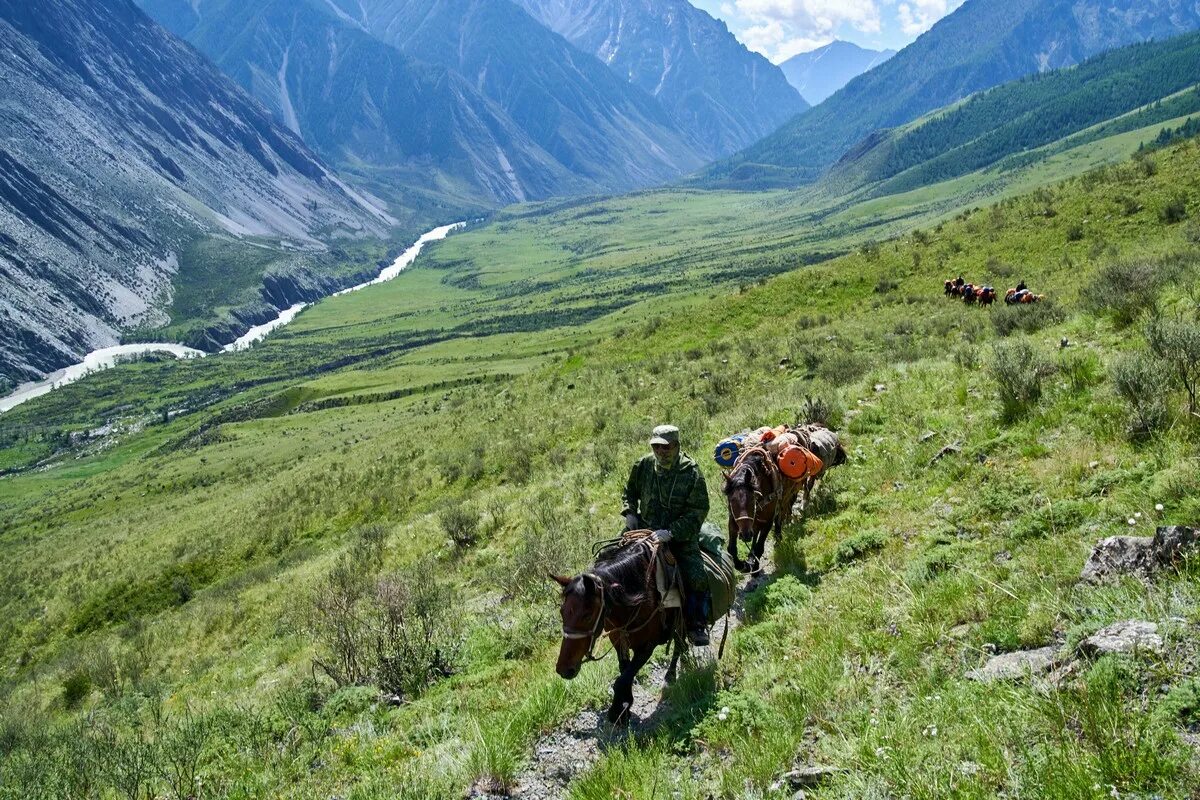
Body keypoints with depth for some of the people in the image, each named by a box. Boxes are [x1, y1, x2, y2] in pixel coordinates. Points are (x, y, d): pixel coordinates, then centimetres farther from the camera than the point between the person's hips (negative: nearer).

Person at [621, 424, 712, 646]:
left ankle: (696, 625, 1)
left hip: (681, 535, -3)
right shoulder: (643, 466, 0)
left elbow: (698, 511, -16)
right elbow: (630, 491, 20)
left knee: (697, 577, -19)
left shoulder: (691, 472, -13)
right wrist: (629, 512, 0)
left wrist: (671, 532, -27)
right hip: (645, 529, 3)